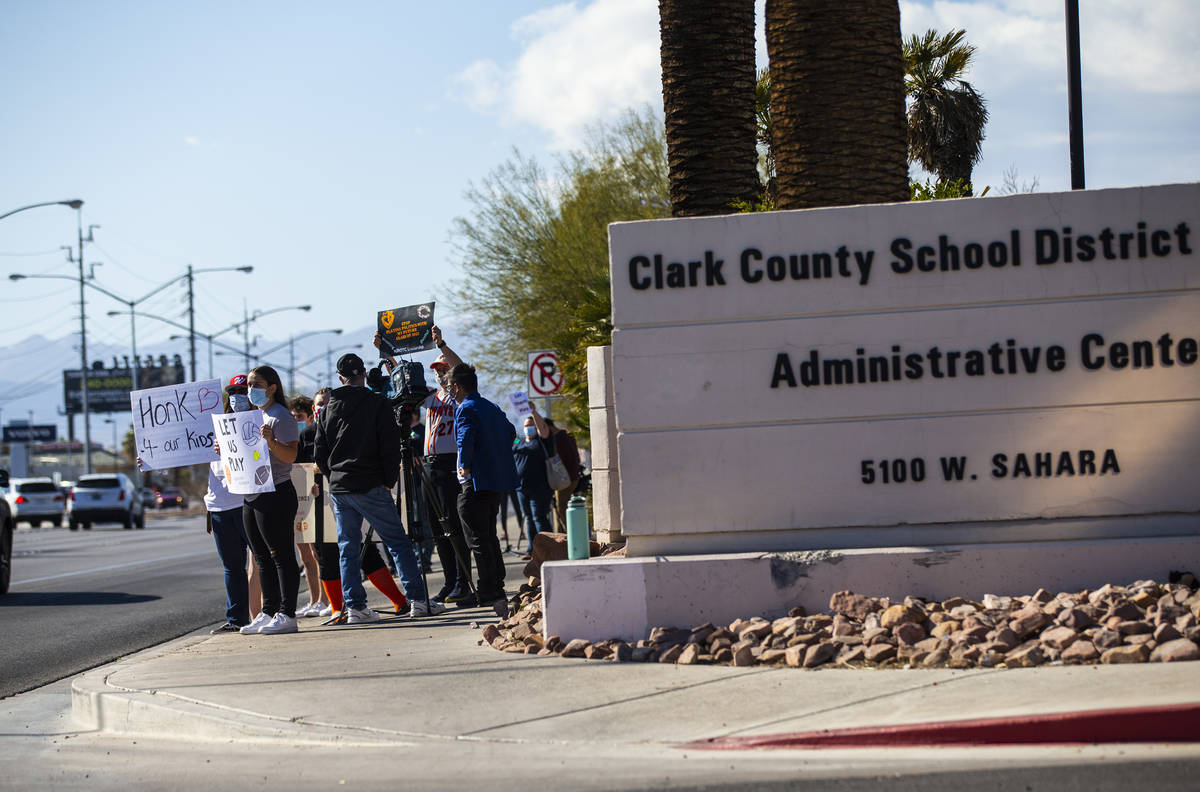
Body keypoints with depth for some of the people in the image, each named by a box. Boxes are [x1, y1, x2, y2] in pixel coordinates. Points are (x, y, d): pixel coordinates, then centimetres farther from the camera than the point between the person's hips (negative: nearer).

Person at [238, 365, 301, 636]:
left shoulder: (281, 417, -9)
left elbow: (290, 455, -18)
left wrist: (271, 441, -35)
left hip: (275, 494, -9)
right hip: (251, 497, 9)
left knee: (281, 555, -8)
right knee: (262, 558, 11)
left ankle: (287, 615, -10)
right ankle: (268, 613, 15)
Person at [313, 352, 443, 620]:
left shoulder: (328, 410, 9)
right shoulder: (377, 404, -5)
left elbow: (319, 453, 10)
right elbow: (391, 447, -8)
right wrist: (389, 481, 1)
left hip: (339, 489, 4)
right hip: (370, 487, -4)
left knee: (347, 549, 8)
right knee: (398, 543, 0)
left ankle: (354, 607, 3)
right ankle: (418, 600, -4)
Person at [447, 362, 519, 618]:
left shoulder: (466, 409, -10)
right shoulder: (493, 408, 16)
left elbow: (465, 438, -25)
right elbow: (510, 433, 27)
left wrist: (465, 467, -14)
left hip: (477, 483, -9)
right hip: (499, 480, 9)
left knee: (478, 540, -7)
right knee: (489, 536, 20)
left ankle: (490, 595, -14)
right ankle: (497, 590, 24)